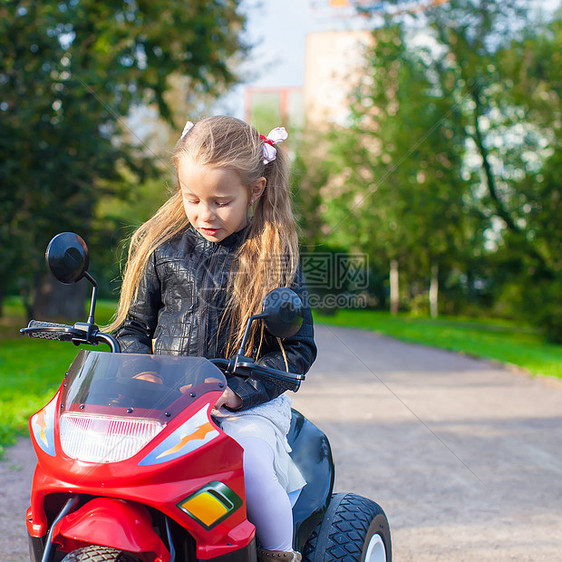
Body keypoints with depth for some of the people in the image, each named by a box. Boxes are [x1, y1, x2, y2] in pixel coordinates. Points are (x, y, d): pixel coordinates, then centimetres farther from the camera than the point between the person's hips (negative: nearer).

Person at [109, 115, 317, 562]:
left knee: (247, 460, -31)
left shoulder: (275, 255, 0)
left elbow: (299, 348, -1)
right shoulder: (162, 246, 8)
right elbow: (133, 325, 16)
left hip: (249, 406, -2)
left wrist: (239, 390, -14)